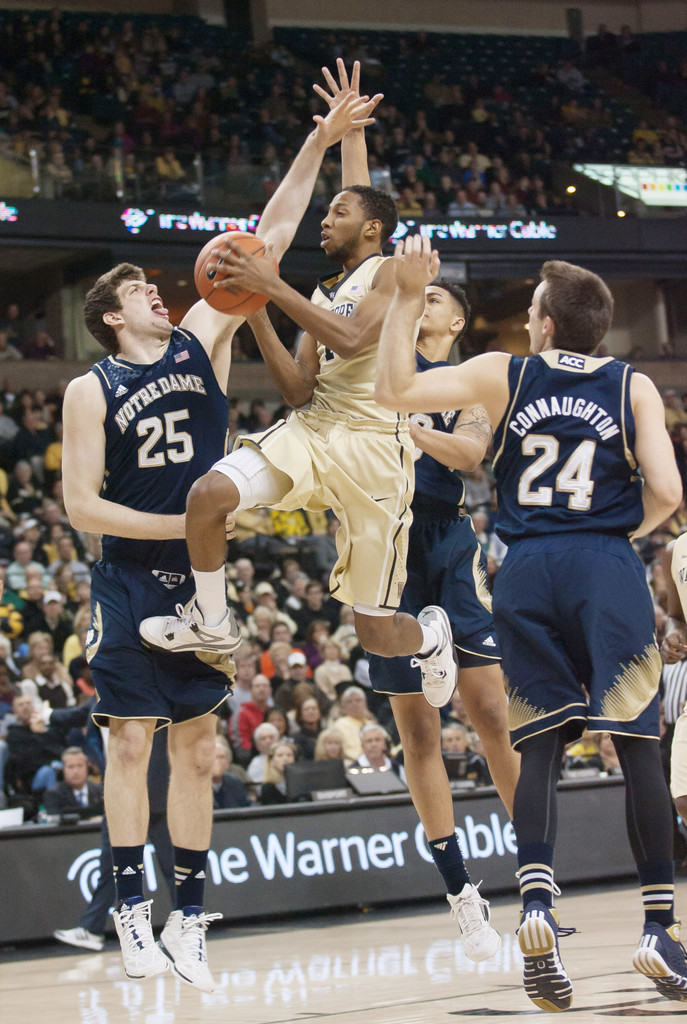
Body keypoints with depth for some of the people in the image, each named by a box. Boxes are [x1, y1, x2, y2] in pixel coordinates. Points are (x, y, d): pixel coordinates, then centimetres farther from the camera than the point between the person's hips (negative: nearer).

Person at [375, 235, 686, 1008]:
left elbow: (394, 390, 6)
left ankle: (536, 905, -13)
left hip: (526, 571, 1)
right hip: (607, 568, -1)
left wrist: (407, 297, 11)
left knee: (540, 749, 6)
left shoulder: (503, 375, 7)